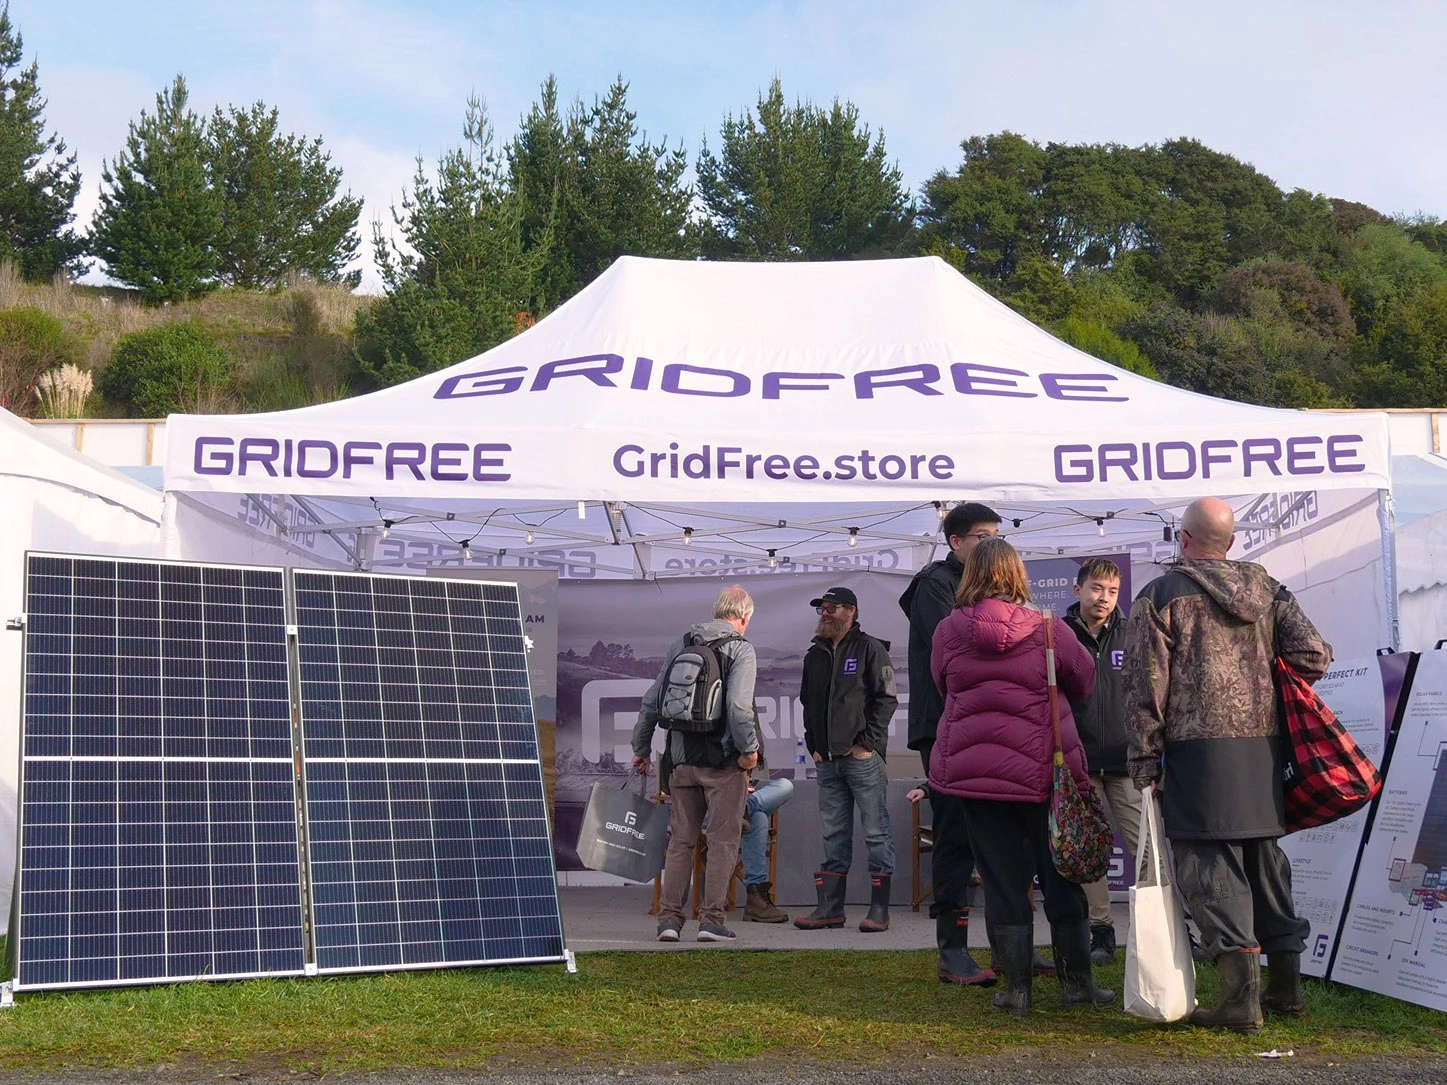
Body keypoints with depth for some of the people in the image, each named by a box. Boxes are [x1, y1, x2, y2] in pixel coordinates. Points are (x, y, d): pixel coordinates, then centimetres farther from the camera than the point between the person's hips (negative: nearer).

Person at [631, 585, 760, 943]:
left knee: (680, 840, 12)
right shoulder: (740, 649, -7)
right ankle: (711, 919, 2)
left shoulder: (681, 644, 9)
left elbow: (652, 701, 11)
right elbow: (738, 706, -20)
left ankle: (669, 917, 11)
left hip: (682, 759, 5)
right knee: (723, 841, 4)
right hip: (723, 761, -5)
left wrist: (641, 747, 20)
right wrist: (749, 749, -9)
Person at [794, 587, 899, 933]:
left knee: (876, 832, -2)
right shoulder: (815, 654, 16)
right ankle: (830, 907, 12)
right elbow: (808, 703, 22)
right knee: (834, 835, 9)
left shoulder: (870, 649, -2)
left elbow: (886, 699, -7)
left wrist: (867, 743, -12)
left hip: (863, 757, -6)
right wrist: (813, 745, 11)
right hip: (827, 760, 6)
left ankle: (880, 908, 2)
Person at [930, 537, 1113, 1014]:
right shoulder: (1047, 629, -6)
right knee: (1061, 878, 12)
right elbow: (1084, 681, 8)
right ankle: (1076, 981, 20)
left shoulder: (947, 631, -3)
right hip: (1044, 771, -1)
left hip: (971, 770, 1)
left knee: (1002, 881, 7)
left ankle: (1016, 988, 10)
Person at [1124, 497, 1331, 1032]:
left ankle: (1241, 996, -9)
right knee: (1265, 858, 15)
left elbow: (1145, 688, -7)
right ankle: (1286, 986, 23)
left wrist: (1145, 762, -3)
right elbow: (1315, 656, 4)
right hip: (1262, 747, 5)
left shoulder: (1160, 596, -3)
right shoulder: (1266, 588, 11)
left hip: (1199, 749, -5)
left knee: (1211, 866, -4)